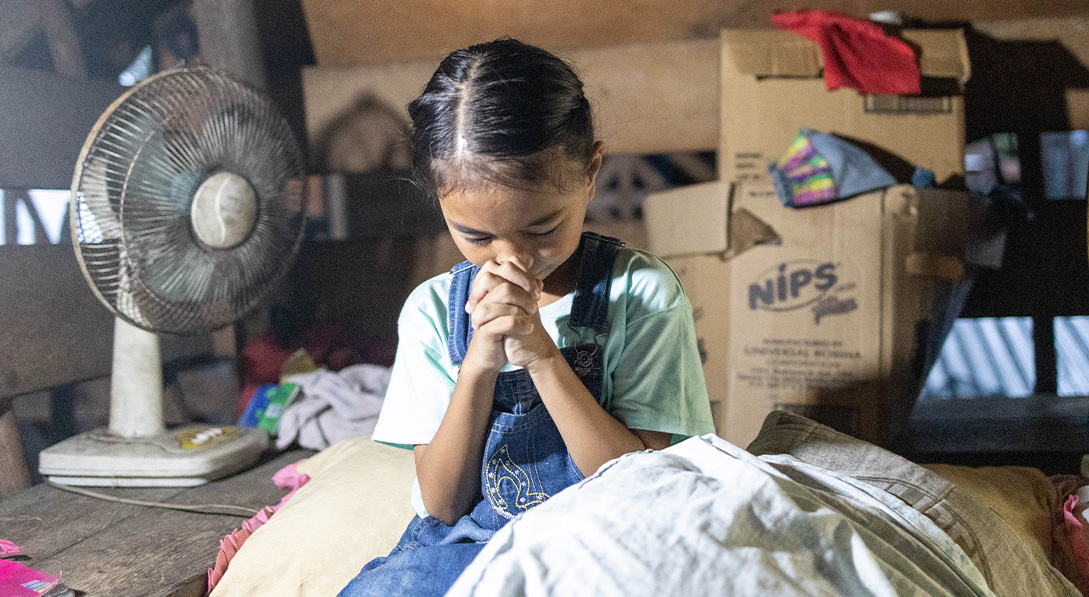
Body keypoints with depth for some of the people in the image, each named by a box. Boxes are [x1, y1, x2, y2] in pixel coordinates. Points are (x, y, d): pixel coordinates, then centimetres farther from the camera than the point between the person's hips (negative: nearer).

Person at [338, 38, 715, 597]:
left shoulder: (641, 292, -8)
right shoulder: (433, 310, -1)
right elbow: (442, 505, -3)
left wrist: (541, 355, -22)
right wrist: (480, 364, -18)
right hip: (464, 544, 2)